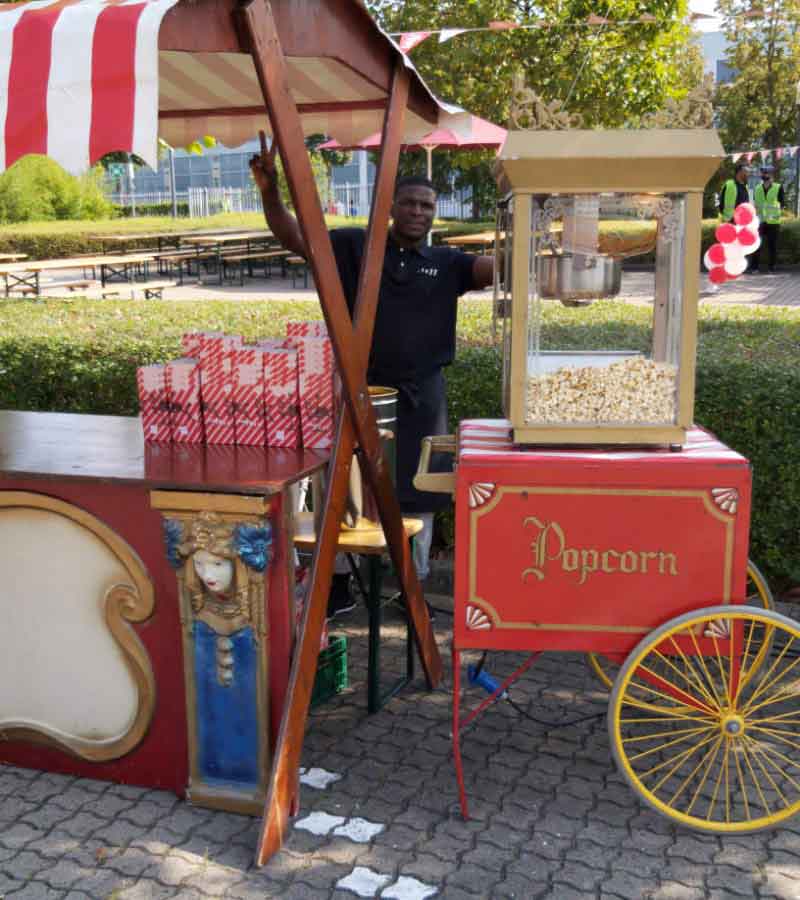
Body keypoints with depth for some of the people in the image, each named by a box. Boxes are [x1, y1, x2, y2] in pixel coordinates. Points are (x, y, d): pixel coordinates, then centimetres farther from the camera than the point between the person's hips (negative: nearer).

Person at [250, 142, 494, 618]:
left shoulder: (446, 263, 5)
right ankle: (338, 582, 22)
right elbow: (293, 236, -4)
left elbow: (500, 267, -6)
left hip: (421, 395, 1)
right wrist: (270, 190, -19)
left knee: (417, 493, 9)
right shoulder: (356, 246, 1)